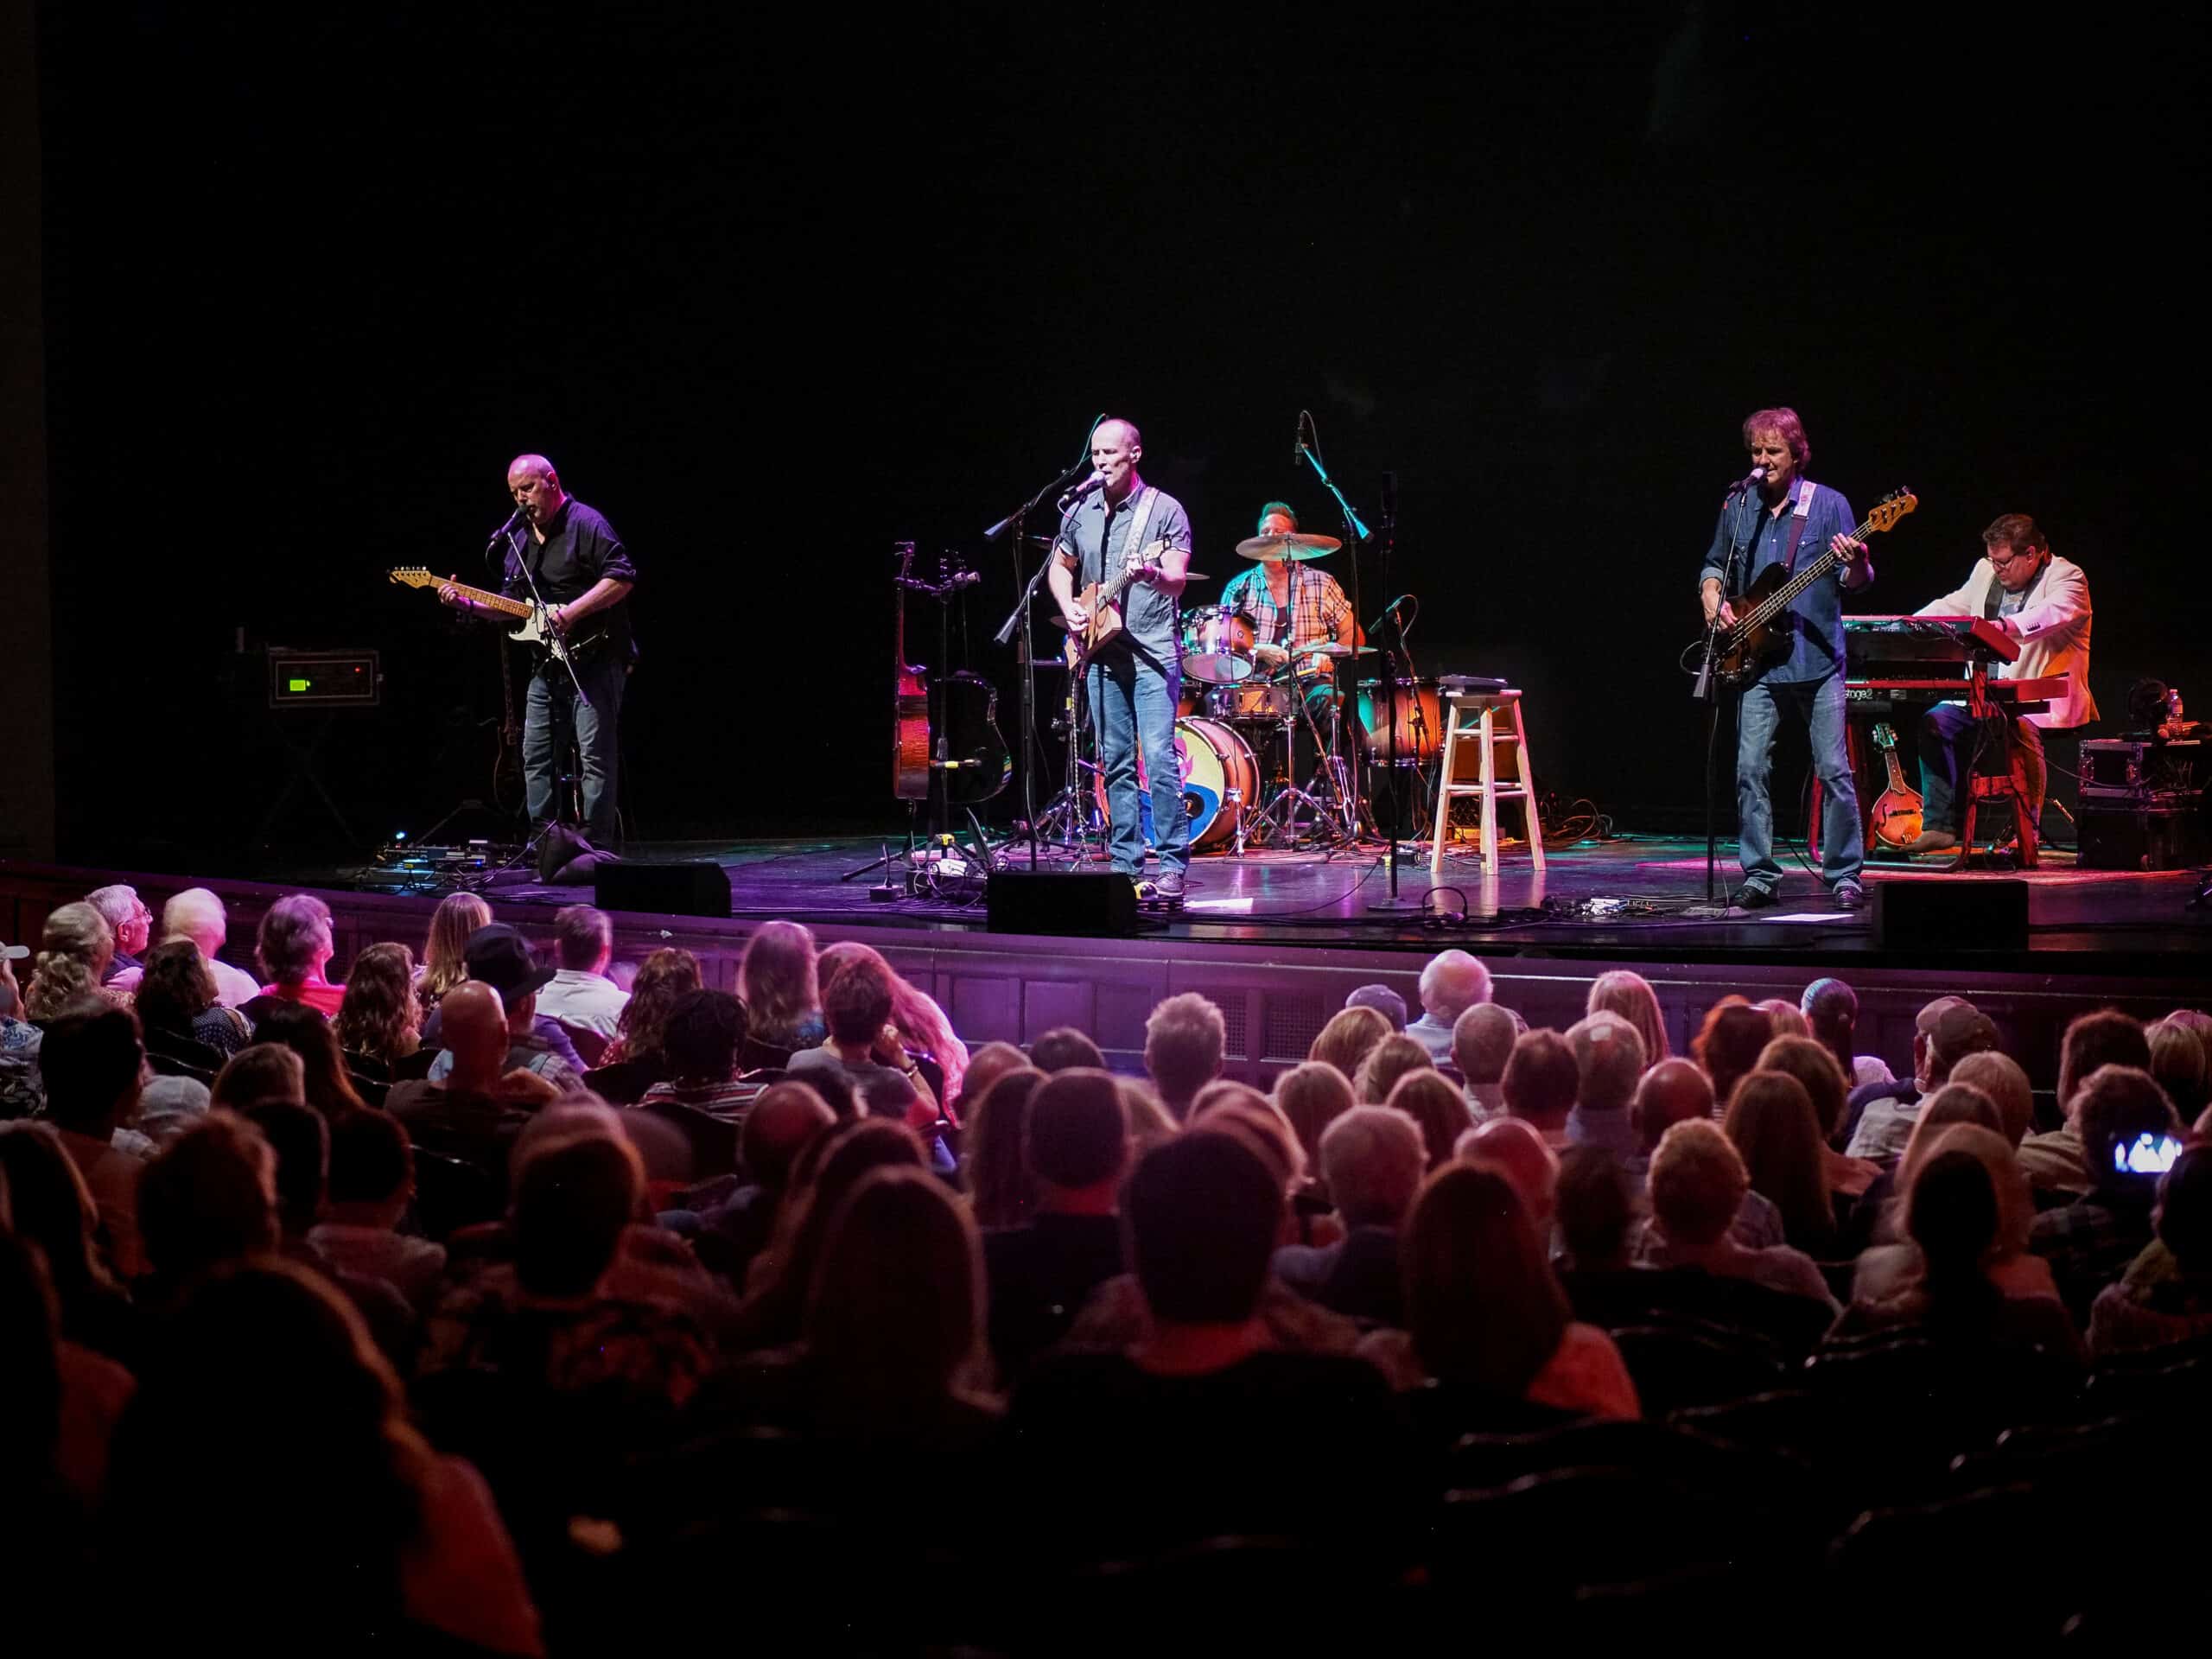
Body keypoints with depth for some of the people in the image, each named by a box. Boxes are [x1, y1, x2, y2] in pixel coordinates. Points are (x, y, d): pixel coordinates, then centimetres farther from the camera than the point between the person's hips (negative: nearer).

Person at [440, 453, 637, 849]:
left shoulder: (585, 524, -8)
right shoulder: (520, 539, 17)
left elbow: (623, 577, -18)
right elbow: (512, 607, 22)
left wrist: (571, 612, -23)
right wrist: (469, 604, 6)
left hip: (595, 657, -9)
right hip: (548, 664, 9)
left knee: (596, 754, -10)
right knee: (536, 756, 7)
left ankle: (598, 847, -10)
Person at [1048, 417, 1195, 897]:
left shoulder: (1164, 510, -4)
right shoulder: (1080, 512, 10)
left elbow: (1178, 580, -12)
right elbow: (1059, 567, 24)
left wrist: (1153, 574, -34)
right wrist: (1069, 607, 5)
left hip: (1152, 652, -5)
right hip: (1101, 654, 5)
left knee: (1159, 759, -12)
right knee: (1115, 763, 8)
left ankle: (1172, 866, -9)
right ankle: (1125, 863, 13)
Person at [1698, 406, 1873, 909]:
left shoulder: (1829, 504, 1)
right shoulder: (1737, 507, 9)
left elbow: (1854, 582, 0)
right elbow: (1714, 564, 22)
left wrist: (1856, 565, -22)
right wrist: (1712, 598, 2)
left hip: (1817, 659, -3)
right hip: (1757, 659, 3)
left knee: (1834, 769, -4)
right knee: (1750, 769, -3)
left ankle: (1845, 876, 4)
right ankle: (1761, 876, 5)